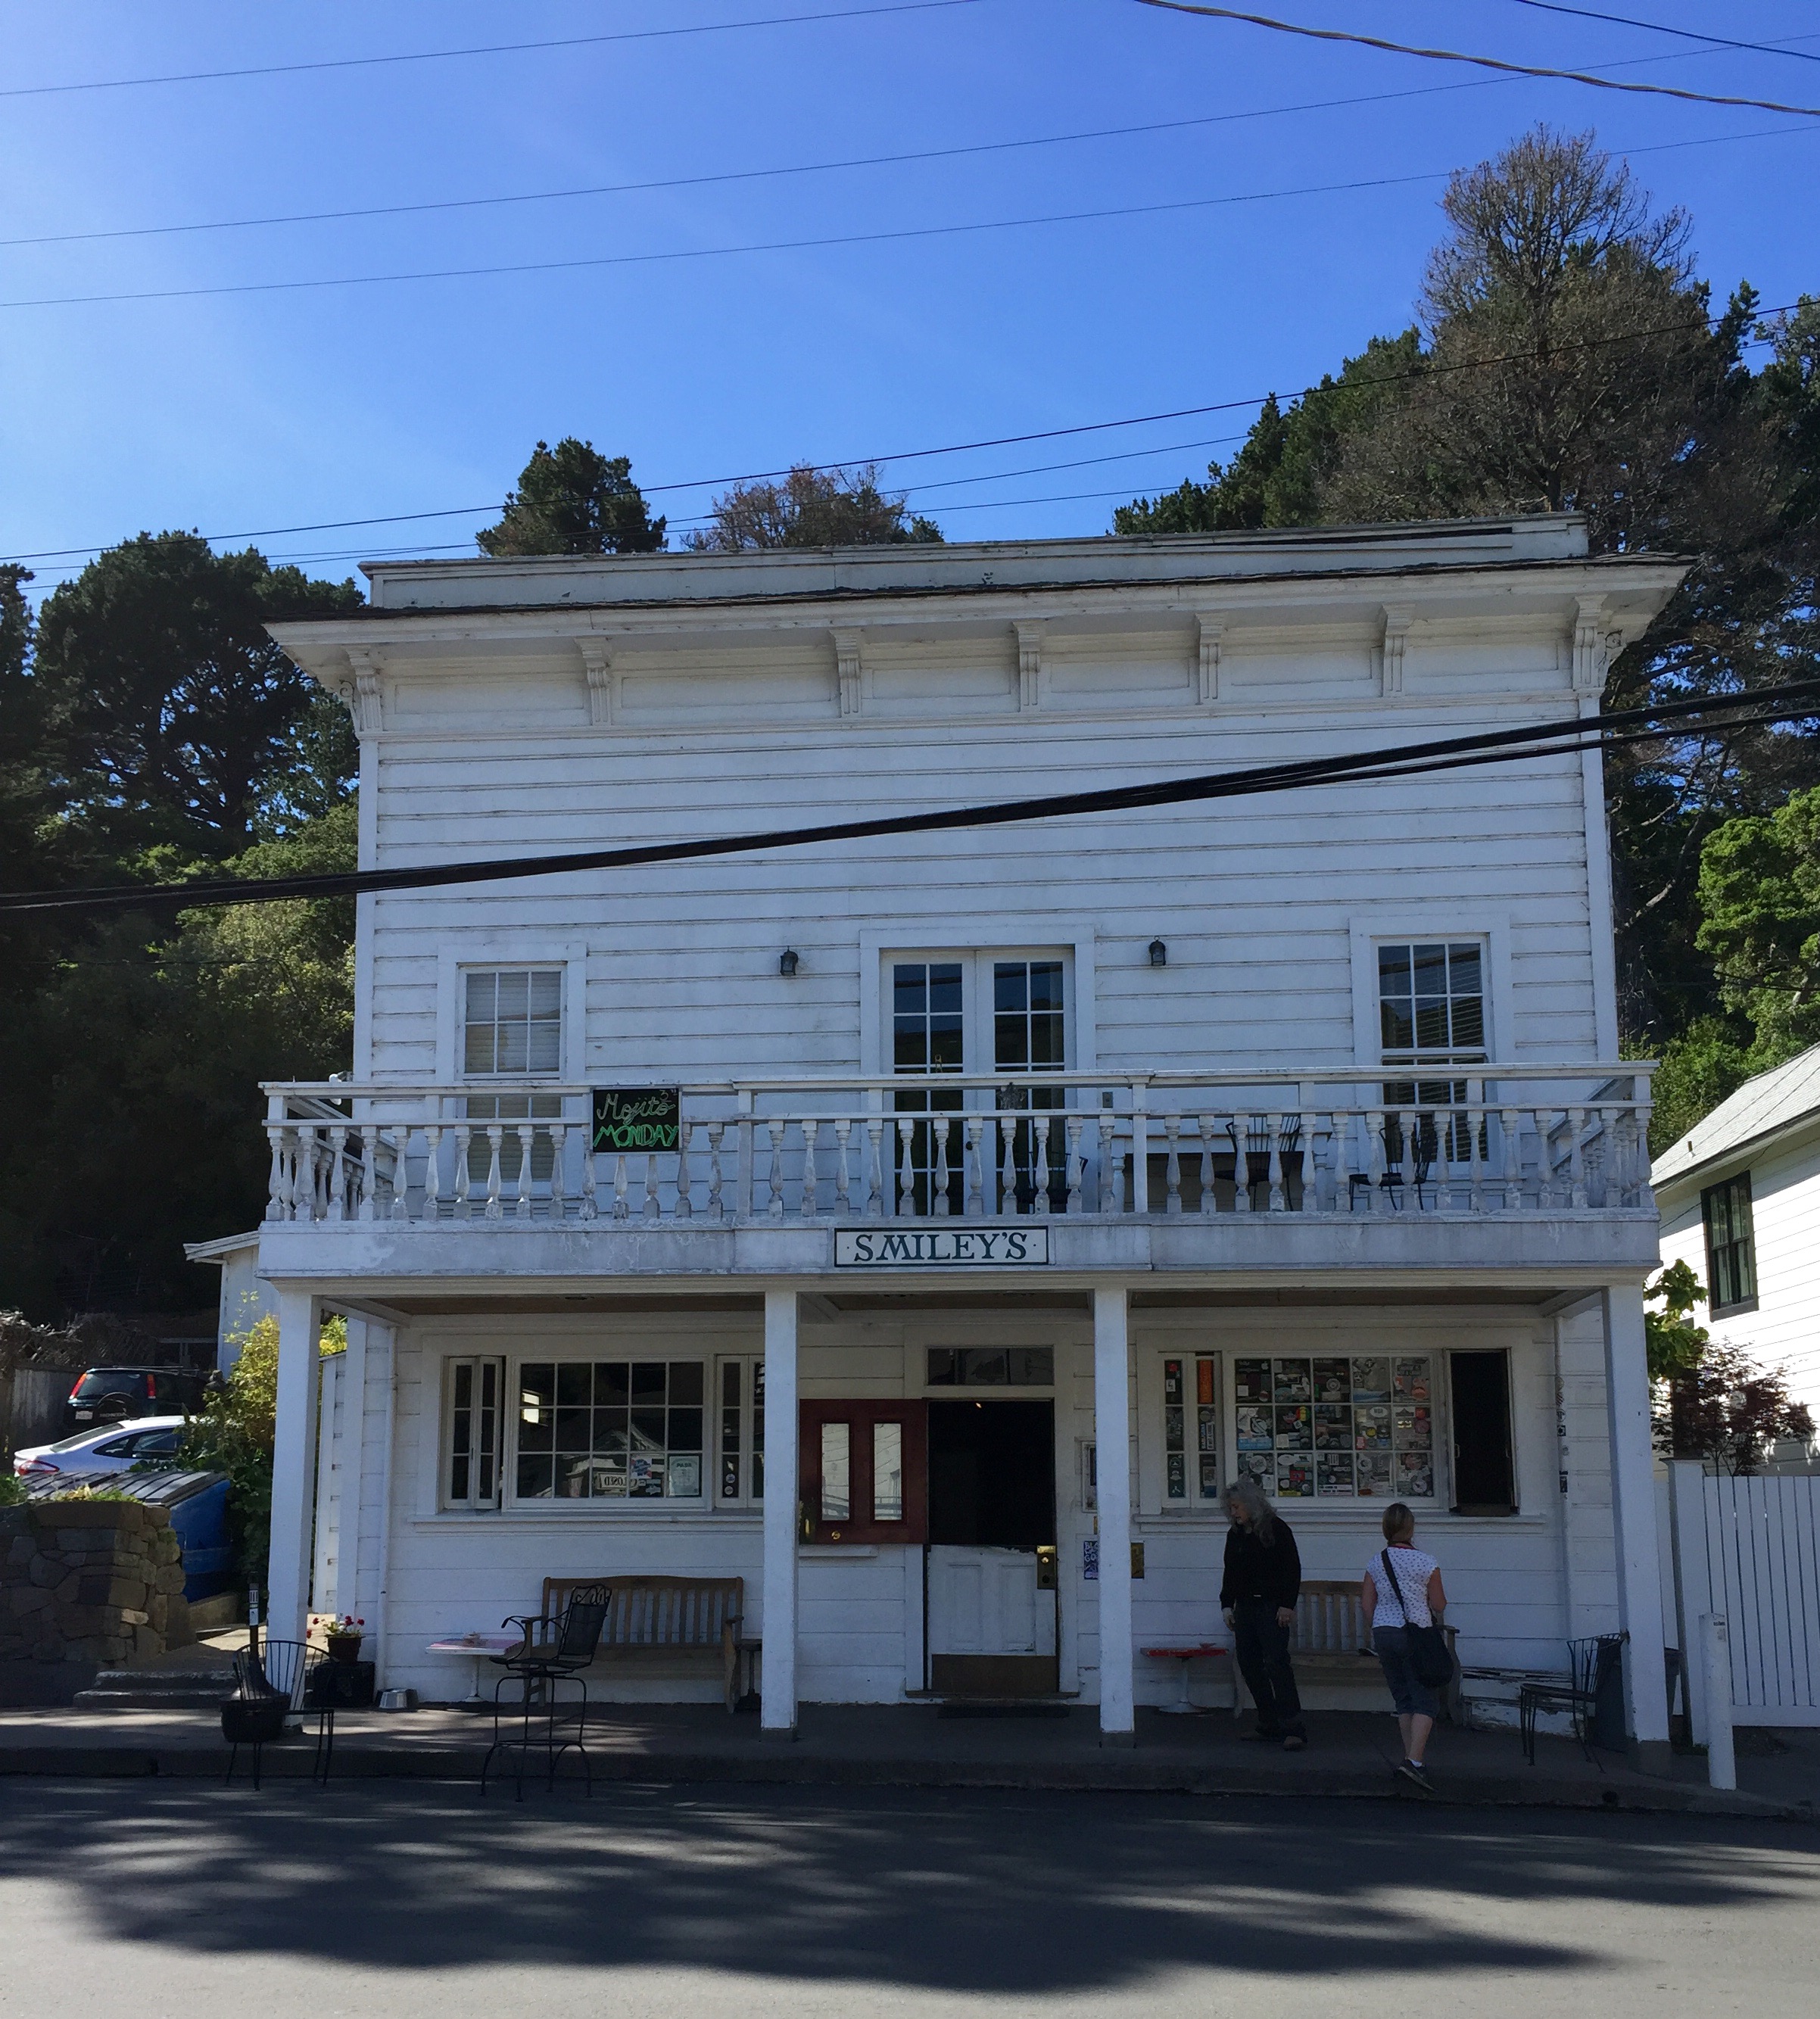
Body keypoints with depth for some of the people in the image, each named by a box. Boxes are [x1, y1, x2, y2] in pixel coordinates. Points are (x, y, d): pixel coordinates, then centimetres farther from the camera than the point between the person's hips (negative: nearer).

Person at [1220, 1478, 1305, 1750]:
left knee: (1276, 1662, -15)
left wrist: (1287, 1605, -13)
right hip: (1245, 1607, 7)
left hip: (1272, 1607, -7)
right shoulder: (1235, 1535, 14)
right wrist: (1227, 1605, 12)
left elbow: (1293, 1569, -7)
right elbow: (1230, 1573, 21)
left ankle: (1294, 1728, -16)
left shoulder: (1276, 1528, -5)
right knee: (1249, 1665, 4)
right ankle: (1269, 1725, 12)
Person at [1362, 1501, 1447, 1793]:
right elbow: (1439, 1605, -1)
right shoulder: (1426, 1563, -7)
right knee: (1425, 1700, -3)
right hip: (1415, 1634, -4)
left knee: (1403, 1700, 15)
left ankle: (1410, 1756, 16)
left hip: (1383, 1633, 4)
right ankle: (1414, 1760, -17)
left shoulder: (1375, 1563, 3)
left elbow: (1366, 1604, 5)